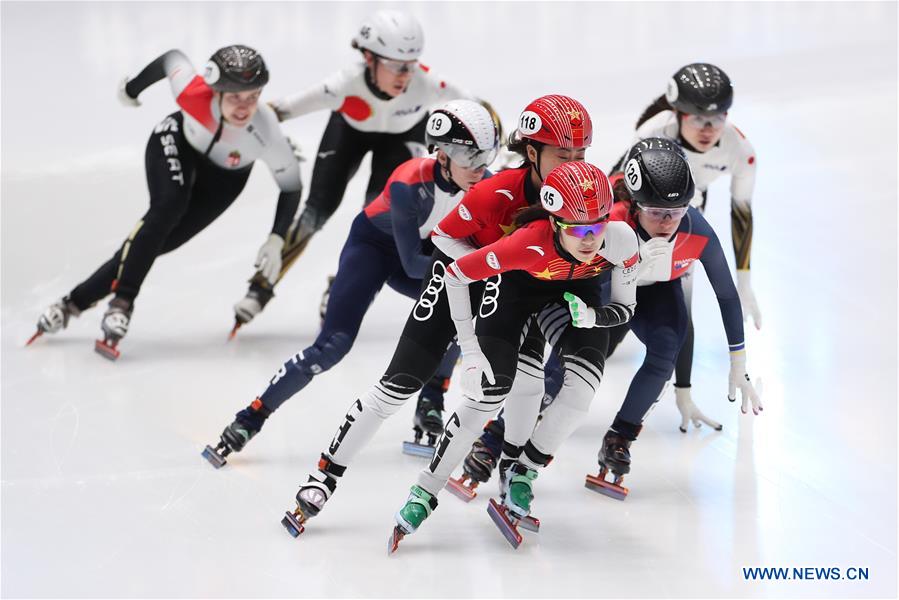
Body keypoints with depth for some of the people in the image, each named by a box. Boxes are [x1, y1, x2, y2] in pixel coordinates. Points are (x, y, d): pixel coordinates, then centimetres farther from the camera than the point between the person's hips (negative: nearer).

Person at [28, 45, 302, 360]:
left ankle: (76, 301, -2)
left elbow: (292, 186, -21)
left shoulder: (266, 133, -38)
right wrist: (133, 87, 3)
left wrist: (276, 241, -31)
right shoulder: (193, 92, -38)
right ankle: (122, 303, -24)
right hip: (177, 144, 0)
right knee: (168, 208, -30)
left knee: (157, 242, -11)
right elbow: (172, 59, -15)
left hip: (223, 177, 0)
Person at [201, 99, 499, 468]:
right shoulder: (410, 184, -37)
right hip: (374, 244, -5)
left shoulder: (484, 184, -22)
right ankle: (252, 417, -4)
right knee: (334, 345, -17)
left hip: (424, 249, 5)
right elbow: (412, 263, -33)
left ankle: (430, 404, -5)